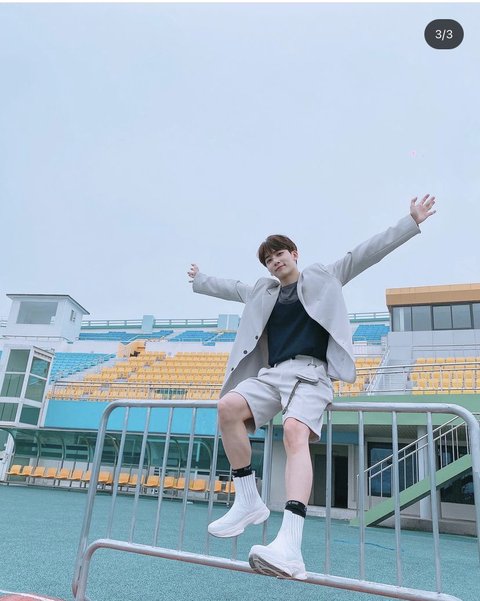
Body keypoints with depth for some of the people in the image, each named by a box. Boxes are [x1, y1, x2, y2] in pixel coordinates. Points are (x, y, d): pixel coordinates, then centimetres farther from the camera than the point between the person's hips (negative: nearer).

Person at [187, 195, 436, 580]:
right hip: (272, 374, 5)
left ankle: (291, 548, -45)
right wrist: (200, 281, 55)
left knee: (295, 433, -33)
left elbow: (364, 255, 13)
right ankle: (248, 502, -14)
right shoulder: (263, 291, 25)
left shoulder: (323, 278, 16)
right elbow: (231, 288, 42)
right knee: (228, 406, -25)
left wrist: (411, 222, 12)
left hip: (311, 374, -4)